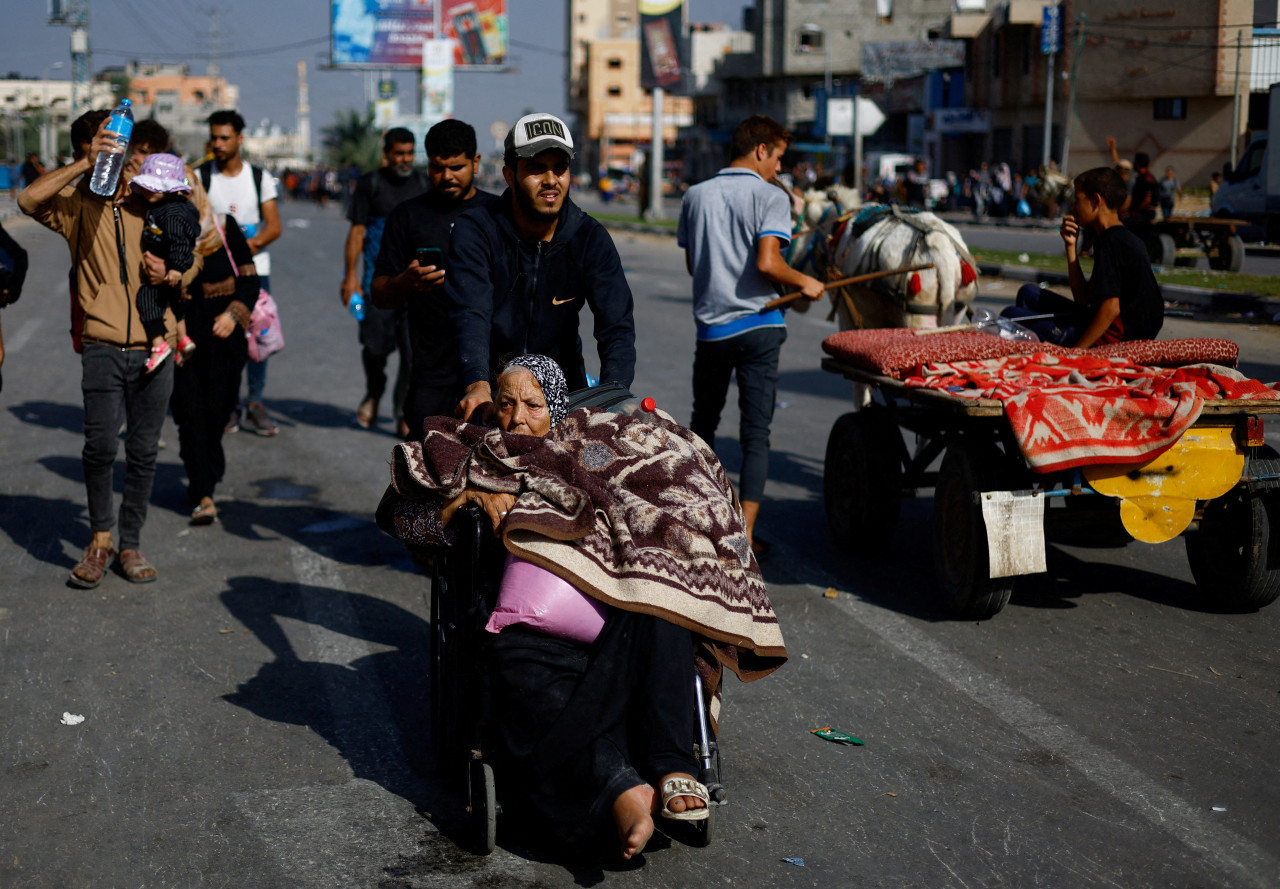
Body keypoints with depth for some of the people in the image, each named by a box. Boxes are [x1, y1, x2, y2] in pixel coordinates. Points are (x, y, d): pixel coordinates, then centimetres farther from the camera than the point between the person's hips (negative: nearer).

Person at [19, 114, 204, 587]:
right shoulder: (80, 205, 3)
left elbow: (193, 260, 18)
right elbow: (29, 199, -15)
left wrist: (170, 275, -4)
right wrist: (85, 164, -18)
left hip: (154, 349, 2)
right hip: (103, 348, -2)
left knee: (143, 453, 7)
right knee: (100, 445, -12)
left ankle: (130, 544, 21)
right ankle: (100, 539, 9)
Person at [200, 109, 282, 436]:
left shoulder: (260, 177, 7)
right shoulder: (200, 177, 4)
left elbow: (274, 226, 2)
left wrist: (253, 243, -16)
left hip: (255, 267, 1)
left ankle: (255, 404, 7)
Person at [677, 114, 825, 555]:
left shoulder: (695, 196, 8)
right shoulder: (770, 198, -7)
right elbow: (767, 262, -19)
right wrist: (804, 283, -2)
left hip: (711, 327, 4)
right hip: (758, 326, -4)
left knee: (702, 424, 20)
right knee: (756, 432, 1)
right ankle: (745, 531, -4)